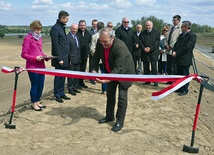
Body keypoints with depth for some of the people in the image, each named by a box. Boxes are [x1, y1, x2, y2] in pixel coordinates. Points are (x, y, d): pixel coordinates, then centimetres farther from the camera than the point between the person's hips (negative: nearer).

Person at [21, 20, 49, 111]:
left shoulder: (39, 38, 14)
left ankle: (37, 102, 25)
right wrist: (35, 58, -22)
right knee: (34, 85, 1)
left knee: (41, 85, 11)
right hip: (32, 67, -7)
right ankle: (34, 104, 15)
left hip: (41, 66, 7)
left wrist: (46, 57, 2)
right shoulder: (28, 38, -9)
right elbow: (24, 54, -11)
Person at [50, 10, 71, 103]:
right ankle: (57, 95, 13)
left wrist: (66, 57, 12)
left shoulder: (62, 27, 14)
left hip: (65, 57, 8)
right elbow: (55, 45, -17)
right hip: (60, 58, -8)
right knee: (58, 77, 2)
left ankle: (62, 93, 24)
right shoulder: (55, 28, -13)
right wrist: (59, 59, -18)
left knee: (63, 76, 14)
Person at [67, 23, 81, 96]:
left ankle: (75, 88, 27)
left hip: (78, 60, 8)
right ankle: (70, 89, 14)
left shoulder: (76, 36, 14)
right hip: (72, 60, -8)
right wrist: (69, 60, -17)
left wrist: (80, 58, 15)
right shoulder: (68, 37, -12)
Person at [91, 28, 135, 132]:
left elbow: (118, 68, -40)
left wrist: (107, 79, -51)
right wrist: (93, 69, -20)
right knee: (110, 94, 16)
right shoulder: (100, 43, -19)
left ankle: (120, 121, 7)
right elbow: (96, 57, -5)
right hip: (110, 71, 7)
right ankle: (109, 116, 32)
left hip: (124, 71, -6)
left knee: (122, 97, -5)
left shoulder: (120, 47, -38)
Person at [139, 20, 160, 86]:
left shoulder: (156, 32, 2)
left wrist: (150, 48, -14)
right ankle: (147, 81, 15)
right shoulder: (142, 33, 11)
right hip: (144, 53, 4)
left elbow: (157, 42, -6)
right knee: (146, 68, 7)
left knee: (154, 68, -5)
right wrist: (144, 48, -11)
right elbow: (140, 42, 6)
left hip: (153, 53, -3)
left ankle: (155, 81, 1)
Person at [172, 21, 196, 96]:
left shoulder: (192, 36, -12)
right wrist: (174, 51, -6)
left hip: (185, 60, -8)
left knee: (185, 75, 2)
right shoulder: (181, 35, 16)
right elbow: (176, 44, 13)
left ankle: (185, 90, 12)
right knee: (179, 74, 16)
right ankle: (180, 88, 28)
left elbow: (186, 47, -20)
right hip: (179, 59, 8)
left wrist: (177, 53, -17)